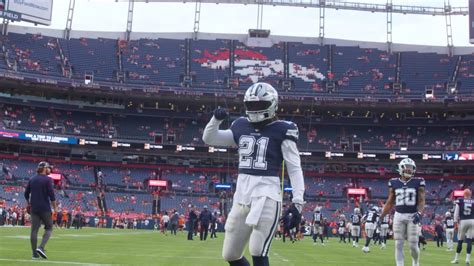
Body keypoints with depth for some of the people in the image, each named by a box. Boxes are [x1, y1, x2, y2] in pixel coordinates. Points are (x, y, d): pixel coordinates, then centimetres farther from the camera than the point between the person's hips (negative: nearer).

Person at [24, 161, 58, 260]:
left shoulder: (32, 179, 11)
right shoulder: (48, 179, -7)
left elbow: (26, 193, 15)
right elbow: (51, 195, -12)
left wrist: (28, 204, 31)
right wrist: (55, 207, -2)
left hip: (34, 208, 5)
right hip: (45, 208, -5)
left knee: (34, 230, 4)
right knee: (49, 228, 6)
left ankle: (35, 253, 4)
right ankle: (41, 247, -12)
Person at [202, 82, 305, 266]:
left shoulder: (281, 131, -2)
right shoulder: (241, 127, 12)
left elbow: (294, 168, -3)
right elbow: (209, 139, 19)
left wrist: (298, 200, -12)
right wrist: (216, 119, 1)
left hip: (266, 194, -6)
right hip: (242, 194, 6)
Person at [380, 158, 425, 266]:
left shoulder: (418, 182, 0)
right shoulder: (394, 183, 5)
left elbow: (421, 201, -4)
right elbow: (390, 202, 11)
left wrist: (419, 213, -22)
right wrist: (381, 217, 8)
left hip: (412, 216, -2)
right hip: (399, 215, 2)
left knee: (413, 245, -1)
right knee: (398, 245, -1)